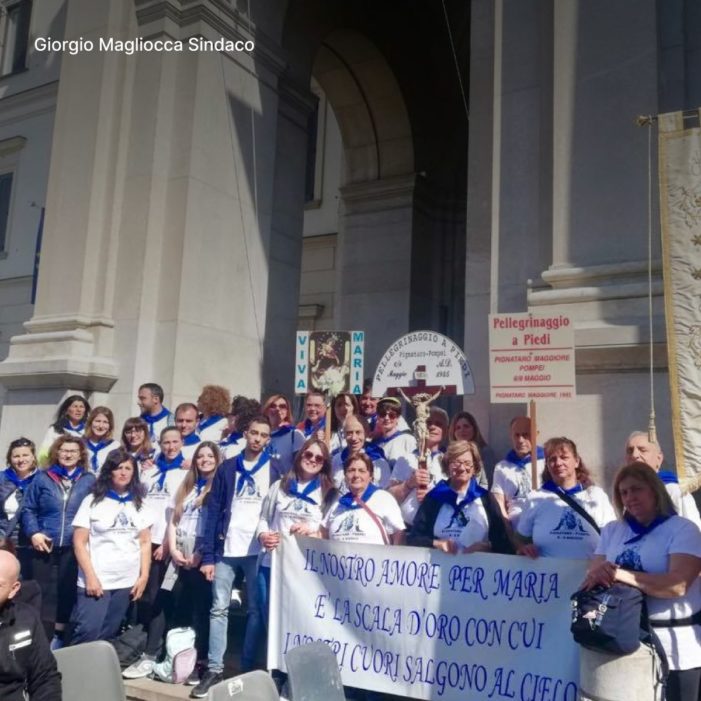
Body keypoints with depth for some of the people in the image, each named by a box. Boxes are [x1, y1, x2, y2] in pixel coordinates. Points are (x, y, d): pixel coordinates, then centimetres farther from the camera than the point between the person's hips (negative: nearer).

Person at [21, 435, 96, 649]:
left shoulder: (89, 480, 3)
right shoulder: (42, 479, 4)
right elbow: (28, 509, 5)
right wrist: (33, 533, -8)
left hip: (74, 548, 0)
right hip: (45, 547, 0)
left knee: (68, 593, 6)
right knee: (44, 593, 5)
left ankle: (59, 635, 18)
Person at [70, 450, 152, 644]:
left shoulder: (139, 504, 10)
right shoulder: (93, 501, 0)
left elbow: (145, 542, 11)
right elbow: (79, 543, -4)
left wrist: (144, 576, 2)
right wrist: (90, 577, -11)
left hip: (127, 582, 3)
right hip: (96, 581, -3)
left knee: (107, 635, 7)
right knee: (88, 632, -11)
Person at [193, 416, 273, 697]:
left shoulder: (275, 469, 4)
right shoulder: (227, 468, 6)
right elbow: (214, 511, 4)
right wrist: (207, 555, -1)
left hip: (259, 549, -1)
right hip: (226, 548, 1)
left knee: (256, 610, 4)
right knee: (219, 608, 4)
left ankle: (247, 669, 15)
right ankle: (214, 668, 13)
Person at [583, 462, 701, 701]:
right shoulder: (611, 530, 8)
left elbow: (678, 585, -21)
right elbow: (594, 573, 1)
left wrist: (621, 575, -26)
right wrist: (598, 576, -23)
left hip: (674, 648, -4)